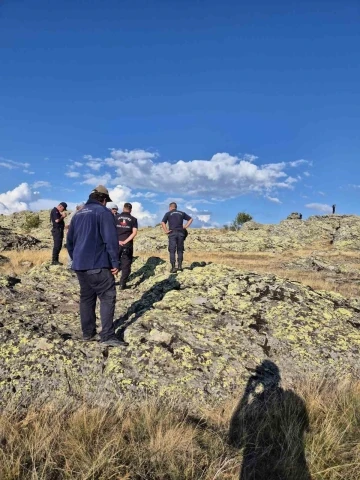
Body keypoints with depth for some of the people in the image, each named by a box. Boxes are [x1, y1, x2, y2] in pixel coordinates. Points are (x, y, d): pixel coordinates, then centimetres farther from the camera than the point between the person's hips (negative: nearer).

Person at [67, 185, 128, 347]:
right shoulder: (103, 212, -7)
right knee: (108, 298, -4)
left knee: (86, 298, 14)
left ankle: (88, 333, 20)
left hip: (79, 265, 8)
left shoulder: (78, 214, 17)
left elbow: (70, 240, 22)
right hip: (97, 265, -8)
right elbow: (111, 239, -16)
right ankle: (108, 336, -6)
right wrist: (115, 263, -11)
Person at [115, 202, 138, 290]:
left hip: (116, 244, 2)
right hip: (128, 245, -2)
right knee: (126, 264, 5)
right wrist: (125, 241, -11)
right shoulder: (133, 219, 2)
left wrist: (117, 240, -6)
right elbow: (134, 232, -10)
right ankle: (122, 284, 3)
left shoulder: (116, 217, 5)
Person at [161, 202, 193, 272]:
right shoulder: (182, 213, 16)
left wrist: (166, 231, -4)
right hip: (181, 233, 2)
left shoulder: (168, 213, 7)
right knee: (180, 250, 12)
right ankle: (180, 265, 5)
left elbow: (163, 223, -6)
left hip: (172, 233, -2)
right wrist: (186, 226, 10)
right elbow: (190, 219, 15)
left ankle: (173, 267, -5)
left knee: (172, 251, 0)